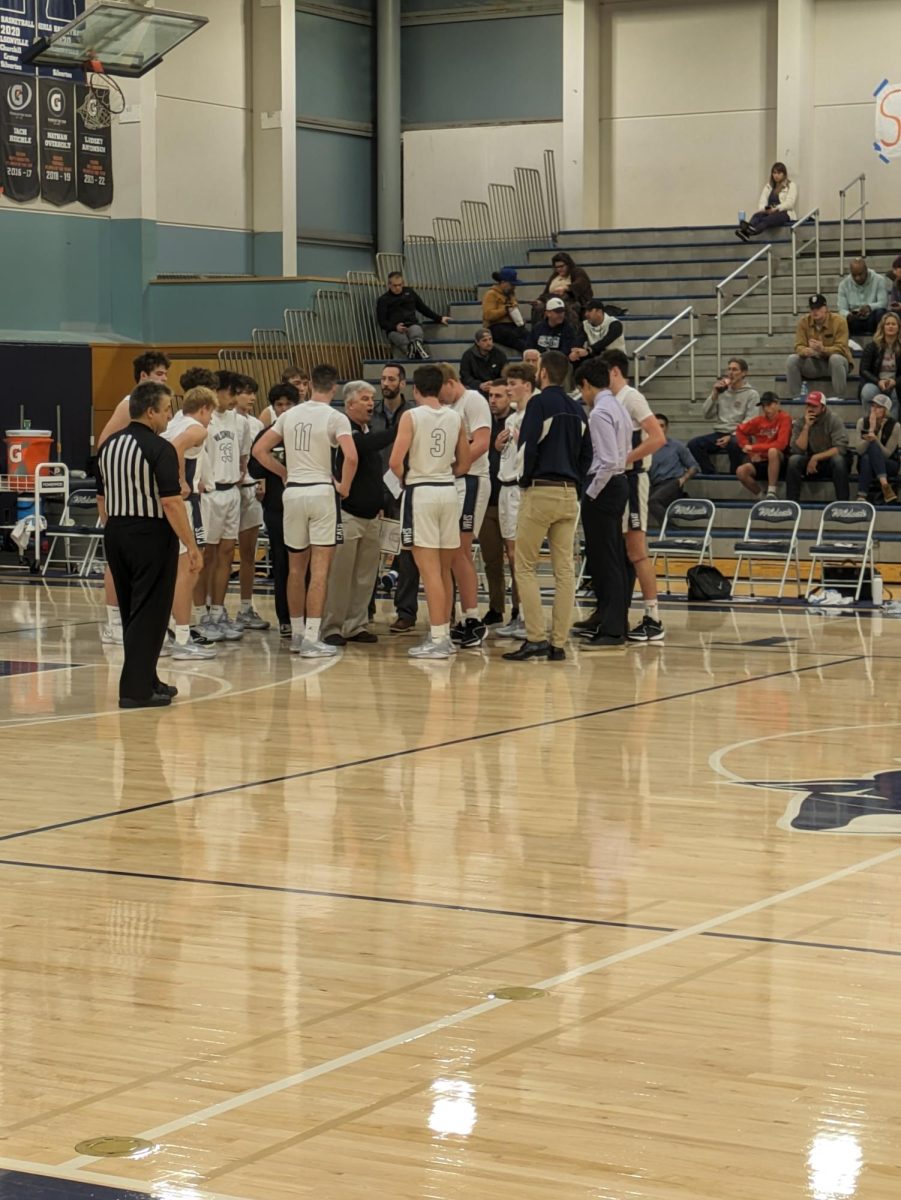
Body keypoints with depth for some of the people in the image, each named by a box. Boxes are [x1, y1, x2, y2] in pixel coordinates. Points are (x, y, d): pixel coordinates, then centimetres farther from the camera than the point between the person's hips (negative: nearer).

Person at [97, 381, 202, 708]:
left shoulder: (109, 445, 9)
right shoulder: (159, 449, -15)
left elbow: (102, 497, 15)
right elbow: (170, 502, -20)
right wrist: (191, 545, -17)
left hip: (116, 535, 8)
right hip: (151, 535, -8)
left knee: (132, 613, 17)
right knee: (149, 614, -2)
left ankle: (145, 679, 26)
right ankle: (136, 690, -4)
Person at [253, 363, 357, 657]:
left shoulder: (289, 415, 7)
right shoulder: (335, 417, -8)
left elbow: (259, 450, 9)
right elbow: (351, 456, -21)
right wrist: (344, 487, -6)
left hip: (293, 491, 5)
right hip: (322, 490, -5)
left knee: (296, 568, 15)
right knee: (320, 569, -3)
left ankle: (297, 634, 22)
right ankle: (311, 639, -8)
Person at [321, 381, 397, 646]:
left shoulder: (370, 432, 16)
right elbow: (364, 445, -30)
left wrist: (379, 505, 17)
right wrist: (399, 430, -35)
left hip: (371, 516, 8)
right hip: (347, 515, -8)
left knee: (365, 576, 8)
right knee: (340, 574, -8)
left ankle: (356, 626, 15)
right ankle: (331, 628, -4)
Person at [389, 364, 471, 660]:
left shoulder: (411, 416, -8)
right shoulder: (455, 417, 7)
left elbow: (395, 461, -15)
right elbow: (464, 464, 12)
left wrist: (406, 478, 4)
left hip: (420, 491, -5)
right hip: (448, 490, 5)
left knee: (430, 571, -5)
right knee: (444, 571, 14)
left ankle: (437, 640, -7)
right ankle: (444, 635, 20)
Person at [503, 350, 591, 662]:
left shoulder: (540, 403, -8)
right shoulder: (577, 410, 13)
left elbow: (527, 446, -14)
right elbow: (586, 454, 15)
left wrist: (525, 479, 0)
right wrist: (574, 483, 17)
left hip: (540, 492, -6)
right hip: (569, 494, 6)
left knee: (525, 566, 1)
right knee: (564, 568, 5)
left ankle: (536, 637, -8)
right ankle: (559, 643, 5)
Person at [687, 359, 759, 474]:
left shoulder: (751, 394, 2)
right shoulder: (721, 391, 16)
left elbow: (749, 422, -8)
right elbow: (707, 415, 10)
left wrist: (731, 437, -20)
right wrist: (714, 394, -3)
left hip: (738, 435, -5)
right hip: (719, 433, 5)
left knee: (733, 444, -40)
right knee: (694, 443, -21)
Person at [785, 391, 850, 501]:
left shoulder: (834, 420, -11)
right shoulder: (800, 422, -4)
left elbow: (841, 448, -22)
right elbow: (798, 450, -15)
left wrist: (816, 457, -25)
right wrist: (806, 427, -22)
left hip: (830, 462, -2)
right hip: (809, 464, 2)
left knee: (838, 459, -35)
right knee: (794, 460, -27)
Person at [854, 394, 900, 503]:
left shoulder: (894, 426, -10)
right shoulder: (862, 422, -5)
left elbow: (887, 454, -15)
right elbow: (859, 450, -15)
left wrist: (875, 439, -32)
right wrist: (871, 429, -23)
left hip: (889, 465, -2)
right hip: (865, 464, 2)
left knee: (872, 445, -33)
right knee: (866, 458, -35)